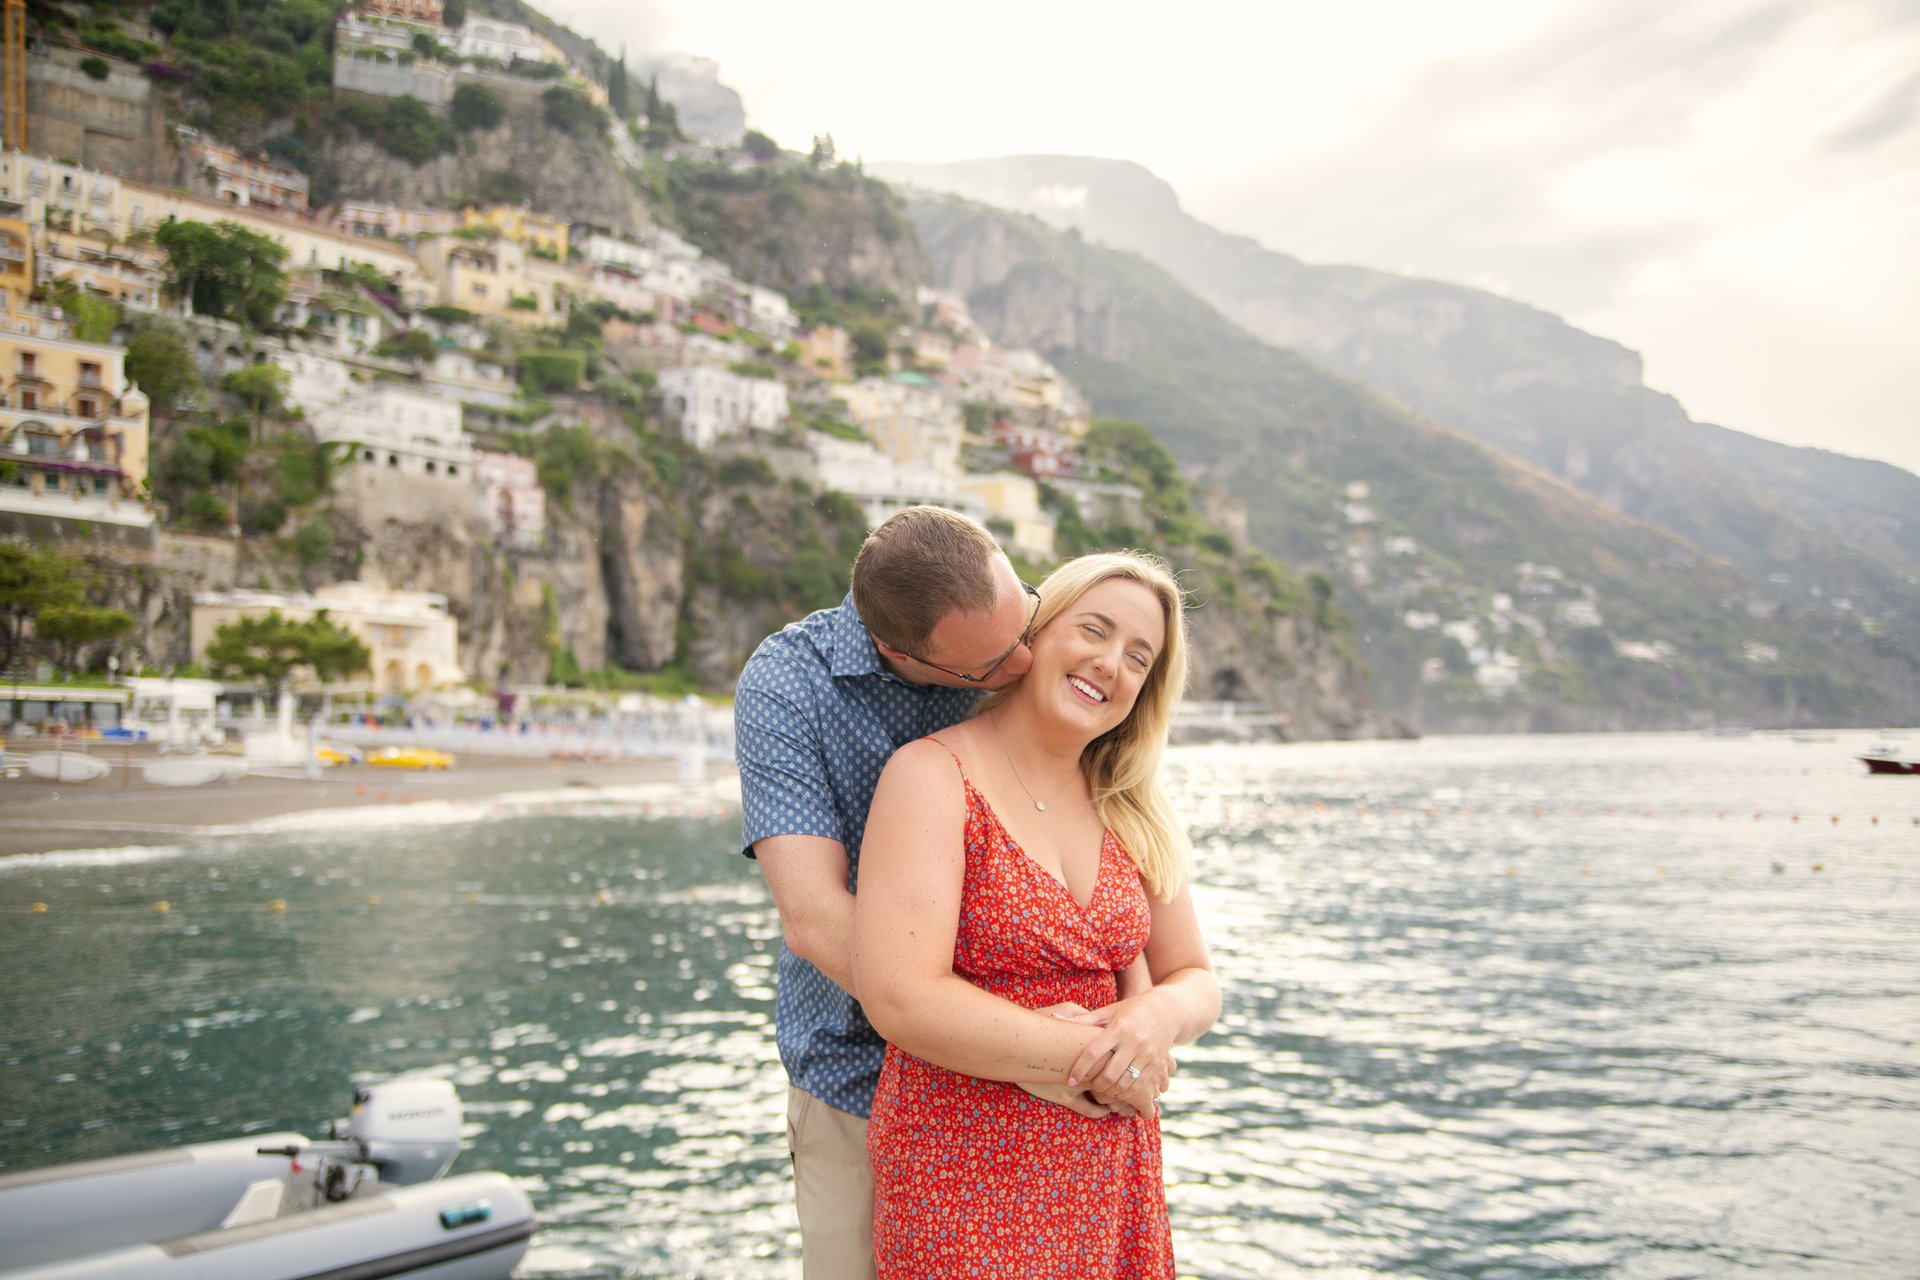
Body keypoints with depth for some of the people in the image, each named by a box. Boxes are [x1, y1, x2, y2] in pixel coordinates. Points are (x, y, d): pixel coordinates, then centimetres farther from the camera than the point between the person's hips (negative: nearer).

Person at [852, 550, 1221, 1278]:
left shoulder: (1137, 815, 6)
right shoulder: (935, 775, -13)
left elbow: (1196, 981, 8)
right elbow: (901, 1000, -23)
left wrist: (1159, 1015, -16)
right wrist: (1089, 1058, -17)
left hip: (1114, 1164, 6)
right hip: (965, 1172, -6)